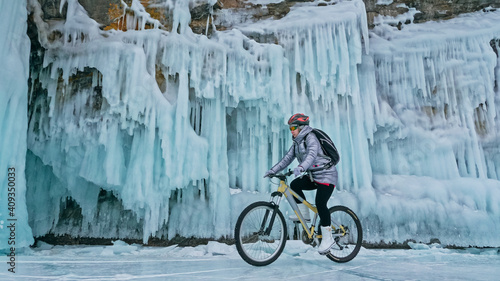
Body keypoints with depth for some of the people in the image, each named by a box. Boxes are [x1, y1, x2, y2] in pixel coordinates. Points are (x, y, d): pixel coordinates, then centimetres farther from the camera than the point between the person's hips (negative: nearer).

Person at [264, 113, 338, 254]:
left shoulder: (311, 138, -15)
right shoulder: (297, 143, 11)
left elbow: (311, 155, -34)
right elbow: (287, 158, 9)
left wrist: (301, 168, -51)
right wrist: (273, 170, 1)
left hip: (326, 175, -8)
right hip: (313, 176, 8)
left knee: (320, 204, -18)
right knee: (295, 184, -13)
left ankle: (327, 238, -4)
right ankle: (304, 214, 2)